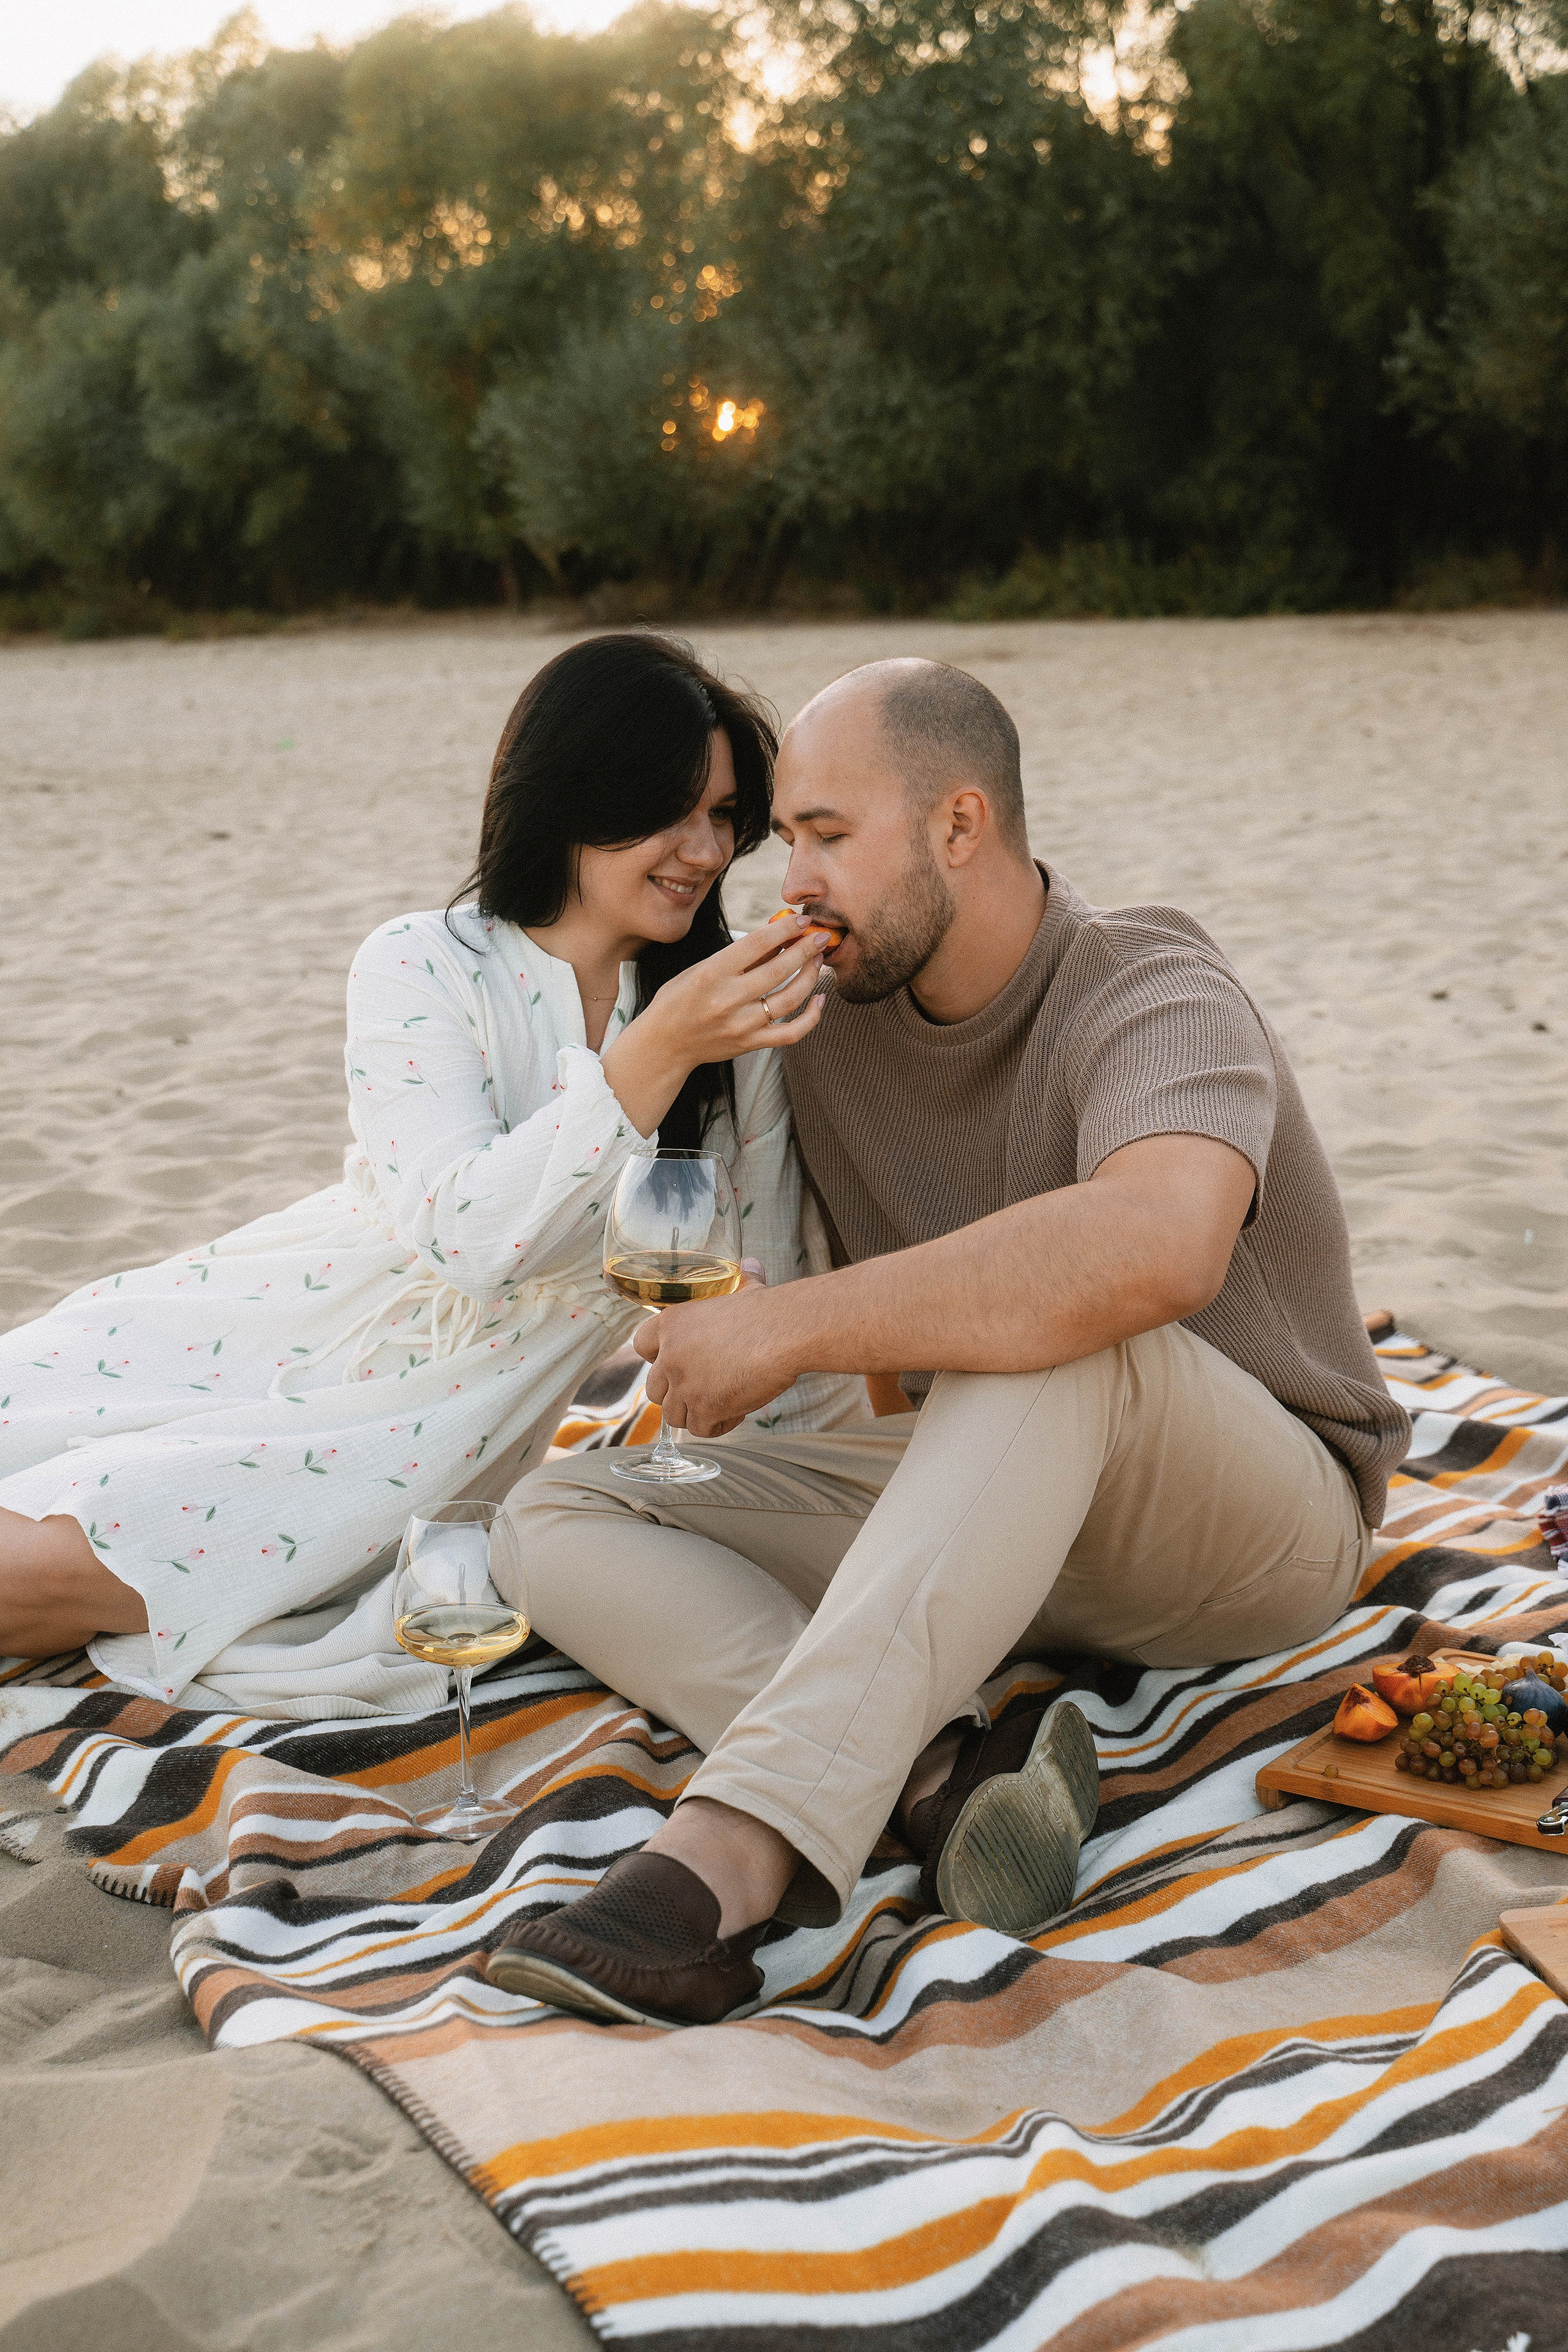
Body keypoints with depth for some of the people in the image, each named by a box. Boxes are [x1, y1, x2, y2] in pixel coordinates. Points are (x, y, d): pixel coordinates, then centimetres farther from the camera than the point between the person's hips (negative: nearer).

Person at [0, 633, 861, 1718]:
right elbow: (465, 1233, -25)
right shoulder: (423, 969, -12)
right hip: (260, 1332, 1)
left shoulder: (730, 1019, -4)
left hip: (420, 1428, 0)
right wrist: (656, 1052, -32)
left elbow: (765, 1268, 6)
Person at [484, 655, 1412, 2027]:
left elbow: (1158, 1246, -43)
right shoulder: (832, 1019, 0)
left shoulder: (1149, 993, -20)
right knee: (556, 1521, -9)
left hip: (1262, 1524, -6)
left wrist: (784, 1328, -38)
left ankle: (737, 1855, -49)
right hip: (982, 1521, 7)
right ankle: (945, 1771, -33)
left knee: (1054, 1333, -40)